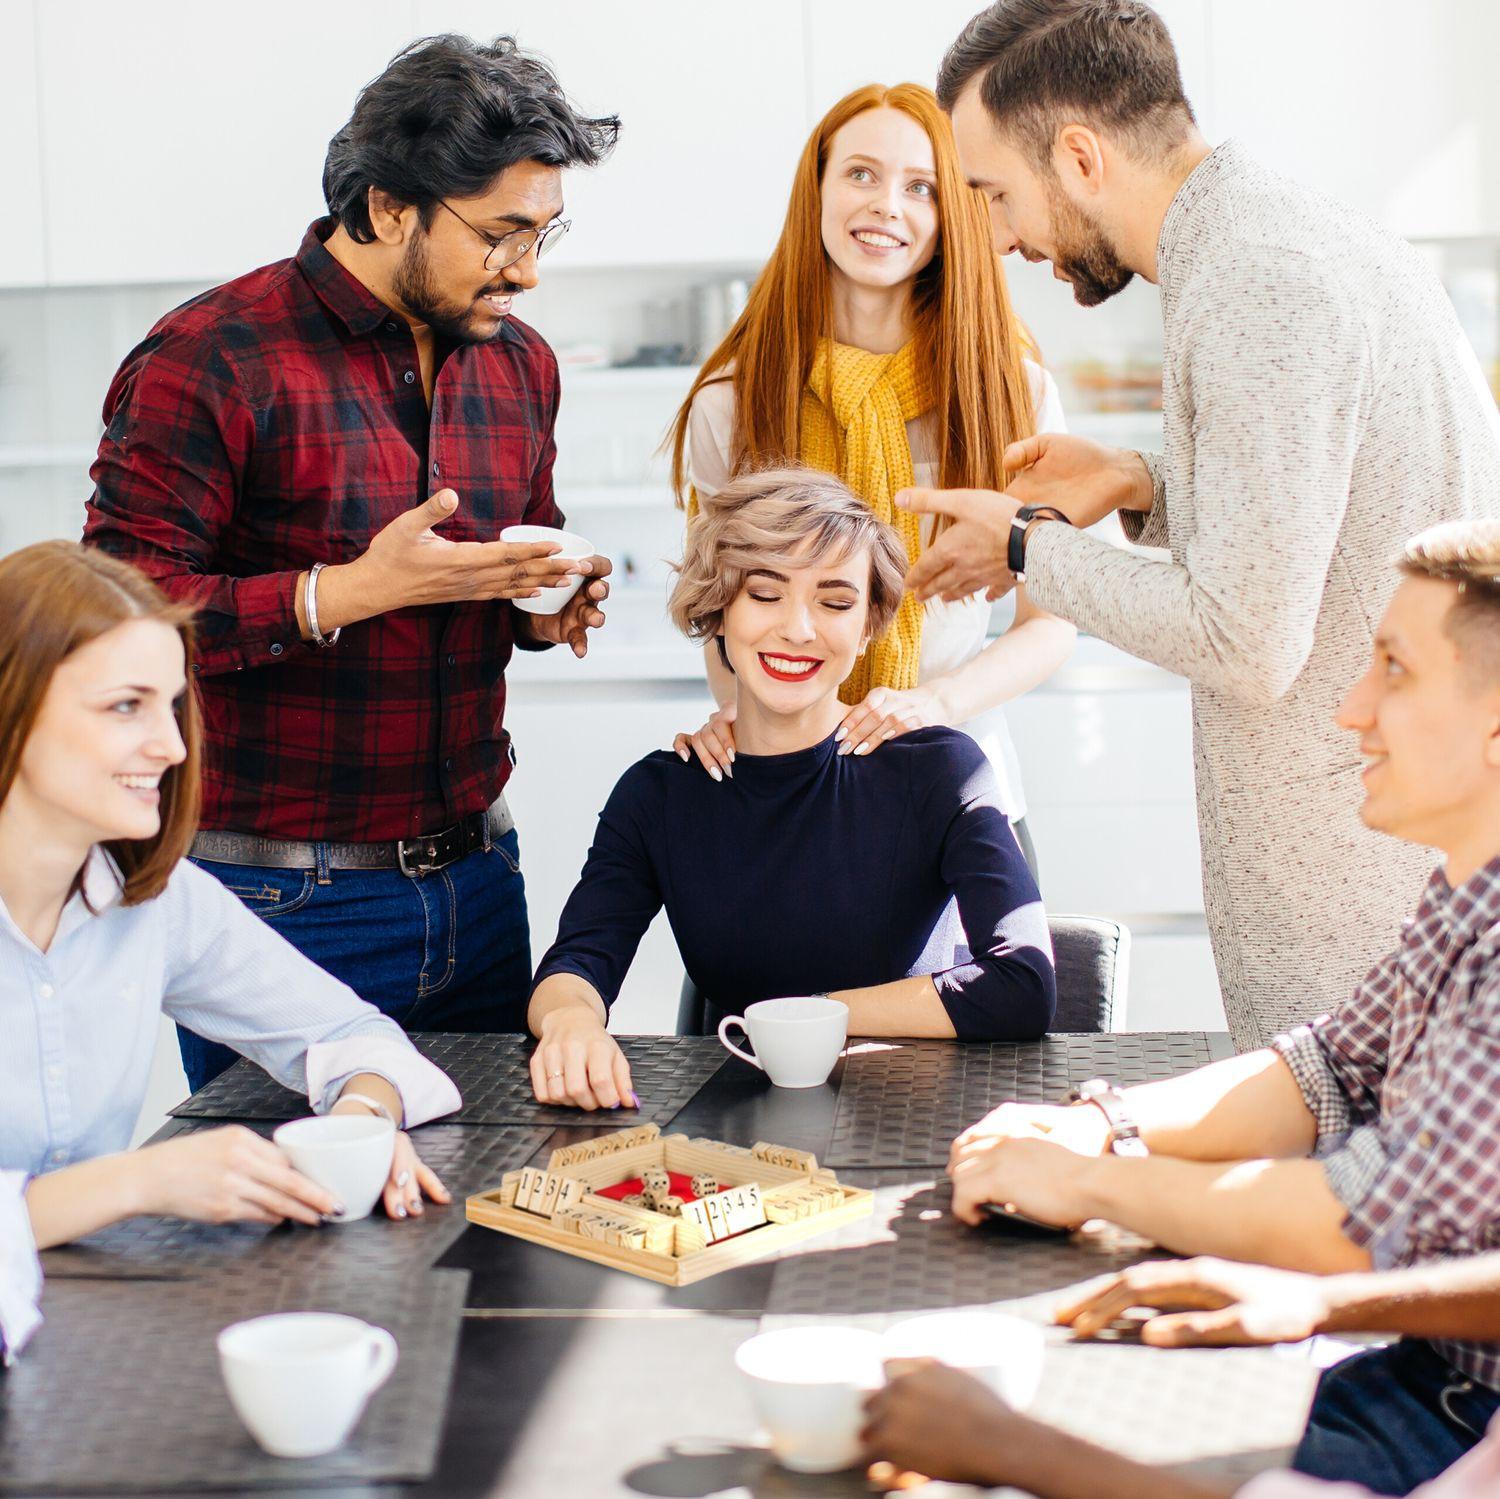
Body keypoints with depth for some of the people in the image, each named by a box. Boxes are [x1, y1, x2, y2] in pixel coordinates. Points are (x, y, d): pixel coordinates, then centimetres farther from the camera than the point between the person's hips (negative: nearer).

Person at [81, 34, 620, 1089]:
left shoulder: (518, 364, 10)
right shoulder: (212, 359, -12)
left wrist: (550, 607, 1)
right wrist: (351, 591, -23)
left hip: (476, 876, 6)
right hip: (283, 904, -6)